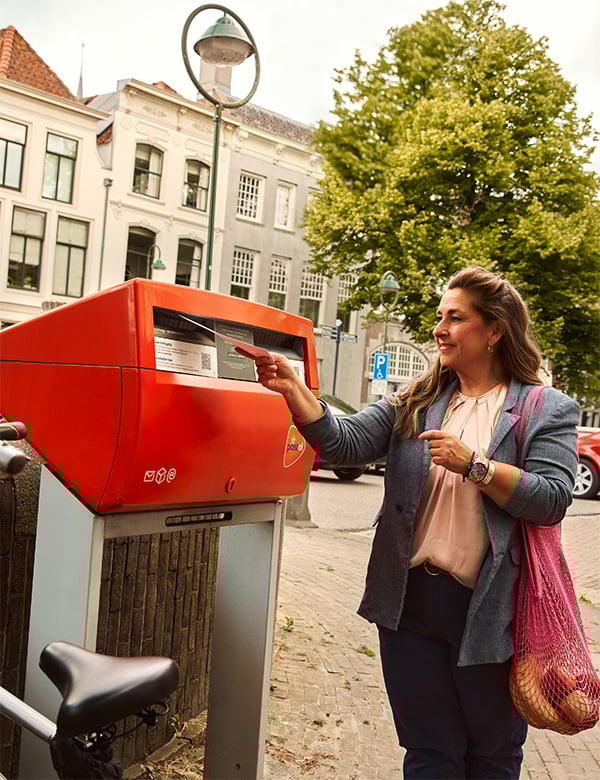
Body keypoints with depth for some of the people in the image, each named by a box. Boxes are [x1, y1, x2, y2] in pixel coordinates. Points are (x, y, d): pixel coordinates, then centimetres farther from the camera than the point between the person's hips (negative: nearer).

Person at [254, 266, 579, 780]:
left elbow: (553, 499, -13)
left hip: (489, 607, -2)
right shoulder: (416, 402, 6)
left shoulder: (548, 410, -3)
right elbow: (345, 444, -6)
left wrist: (472, 464, -21)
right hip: (412, 600, 2)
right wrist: (293, 389, -19)